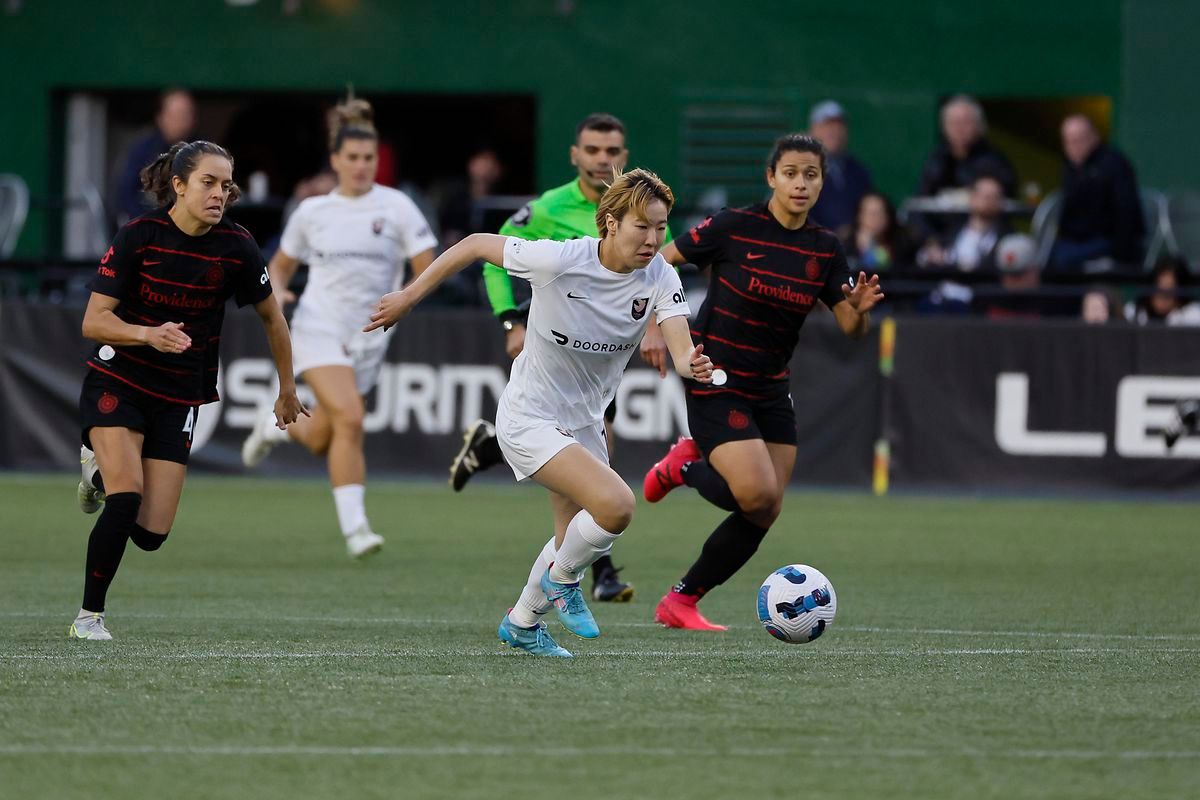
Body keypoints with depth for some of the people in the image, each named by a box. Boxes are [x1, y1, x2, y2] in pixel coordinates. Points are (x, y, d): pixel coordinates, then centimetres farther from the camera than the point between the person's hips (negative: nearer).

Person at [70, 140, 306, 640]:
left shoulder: (236, 247, -9)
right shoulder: (139, 237, -15)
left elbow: (271, 317, 8)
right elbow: (93, 321, -15)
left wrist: (287, 389, 15)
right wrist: (148, 334, -33)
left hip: (180, 398, 3)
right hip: (117, 384, -3)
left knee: (150, 534, -2)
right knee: (126, 503, -22)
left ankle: (103, 472, 31)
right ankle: (89, 616, -4)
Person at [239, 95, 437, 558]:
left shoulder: (396, 207, -1)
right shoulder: (311, 212, 5)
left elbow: (428, 268, -5)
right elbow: (281, 264, 19)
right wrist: (275, 292, -4)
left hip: (368, 338, 2)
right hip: (319, 328, -1)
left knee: (322, 443, 10)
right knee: (349, 418, -24)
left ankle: (275, 427, 46)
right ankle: (354, 526, -21)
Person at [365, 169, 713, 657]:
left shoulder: (659, 279, -13)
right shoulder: (559, 260, -25)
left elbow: (680, 349, -25)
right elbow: (476, 245, -11)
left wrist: (693, 365, -50)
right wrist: (408, 298, -5)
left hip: (584, 423, 7)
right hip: (529, 419, -7)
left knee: (576, 539, 20)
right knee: (616, 505, -25)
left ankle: (522, 624, 46)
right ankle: (563, 580, 4)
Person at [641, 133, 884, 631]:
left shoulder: (824, 250, 2)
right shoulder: (734, 227, -13)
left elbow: (851, 329, 2)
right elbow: (660, 263, -5)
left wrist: (860, 308, -20)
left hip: (770, 390, 6)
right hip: (715, 381, -6)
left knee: (763, 515, 1)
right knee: (759, 495, -21)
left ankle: (680, 602, 16)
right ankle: (686, 466, 10)